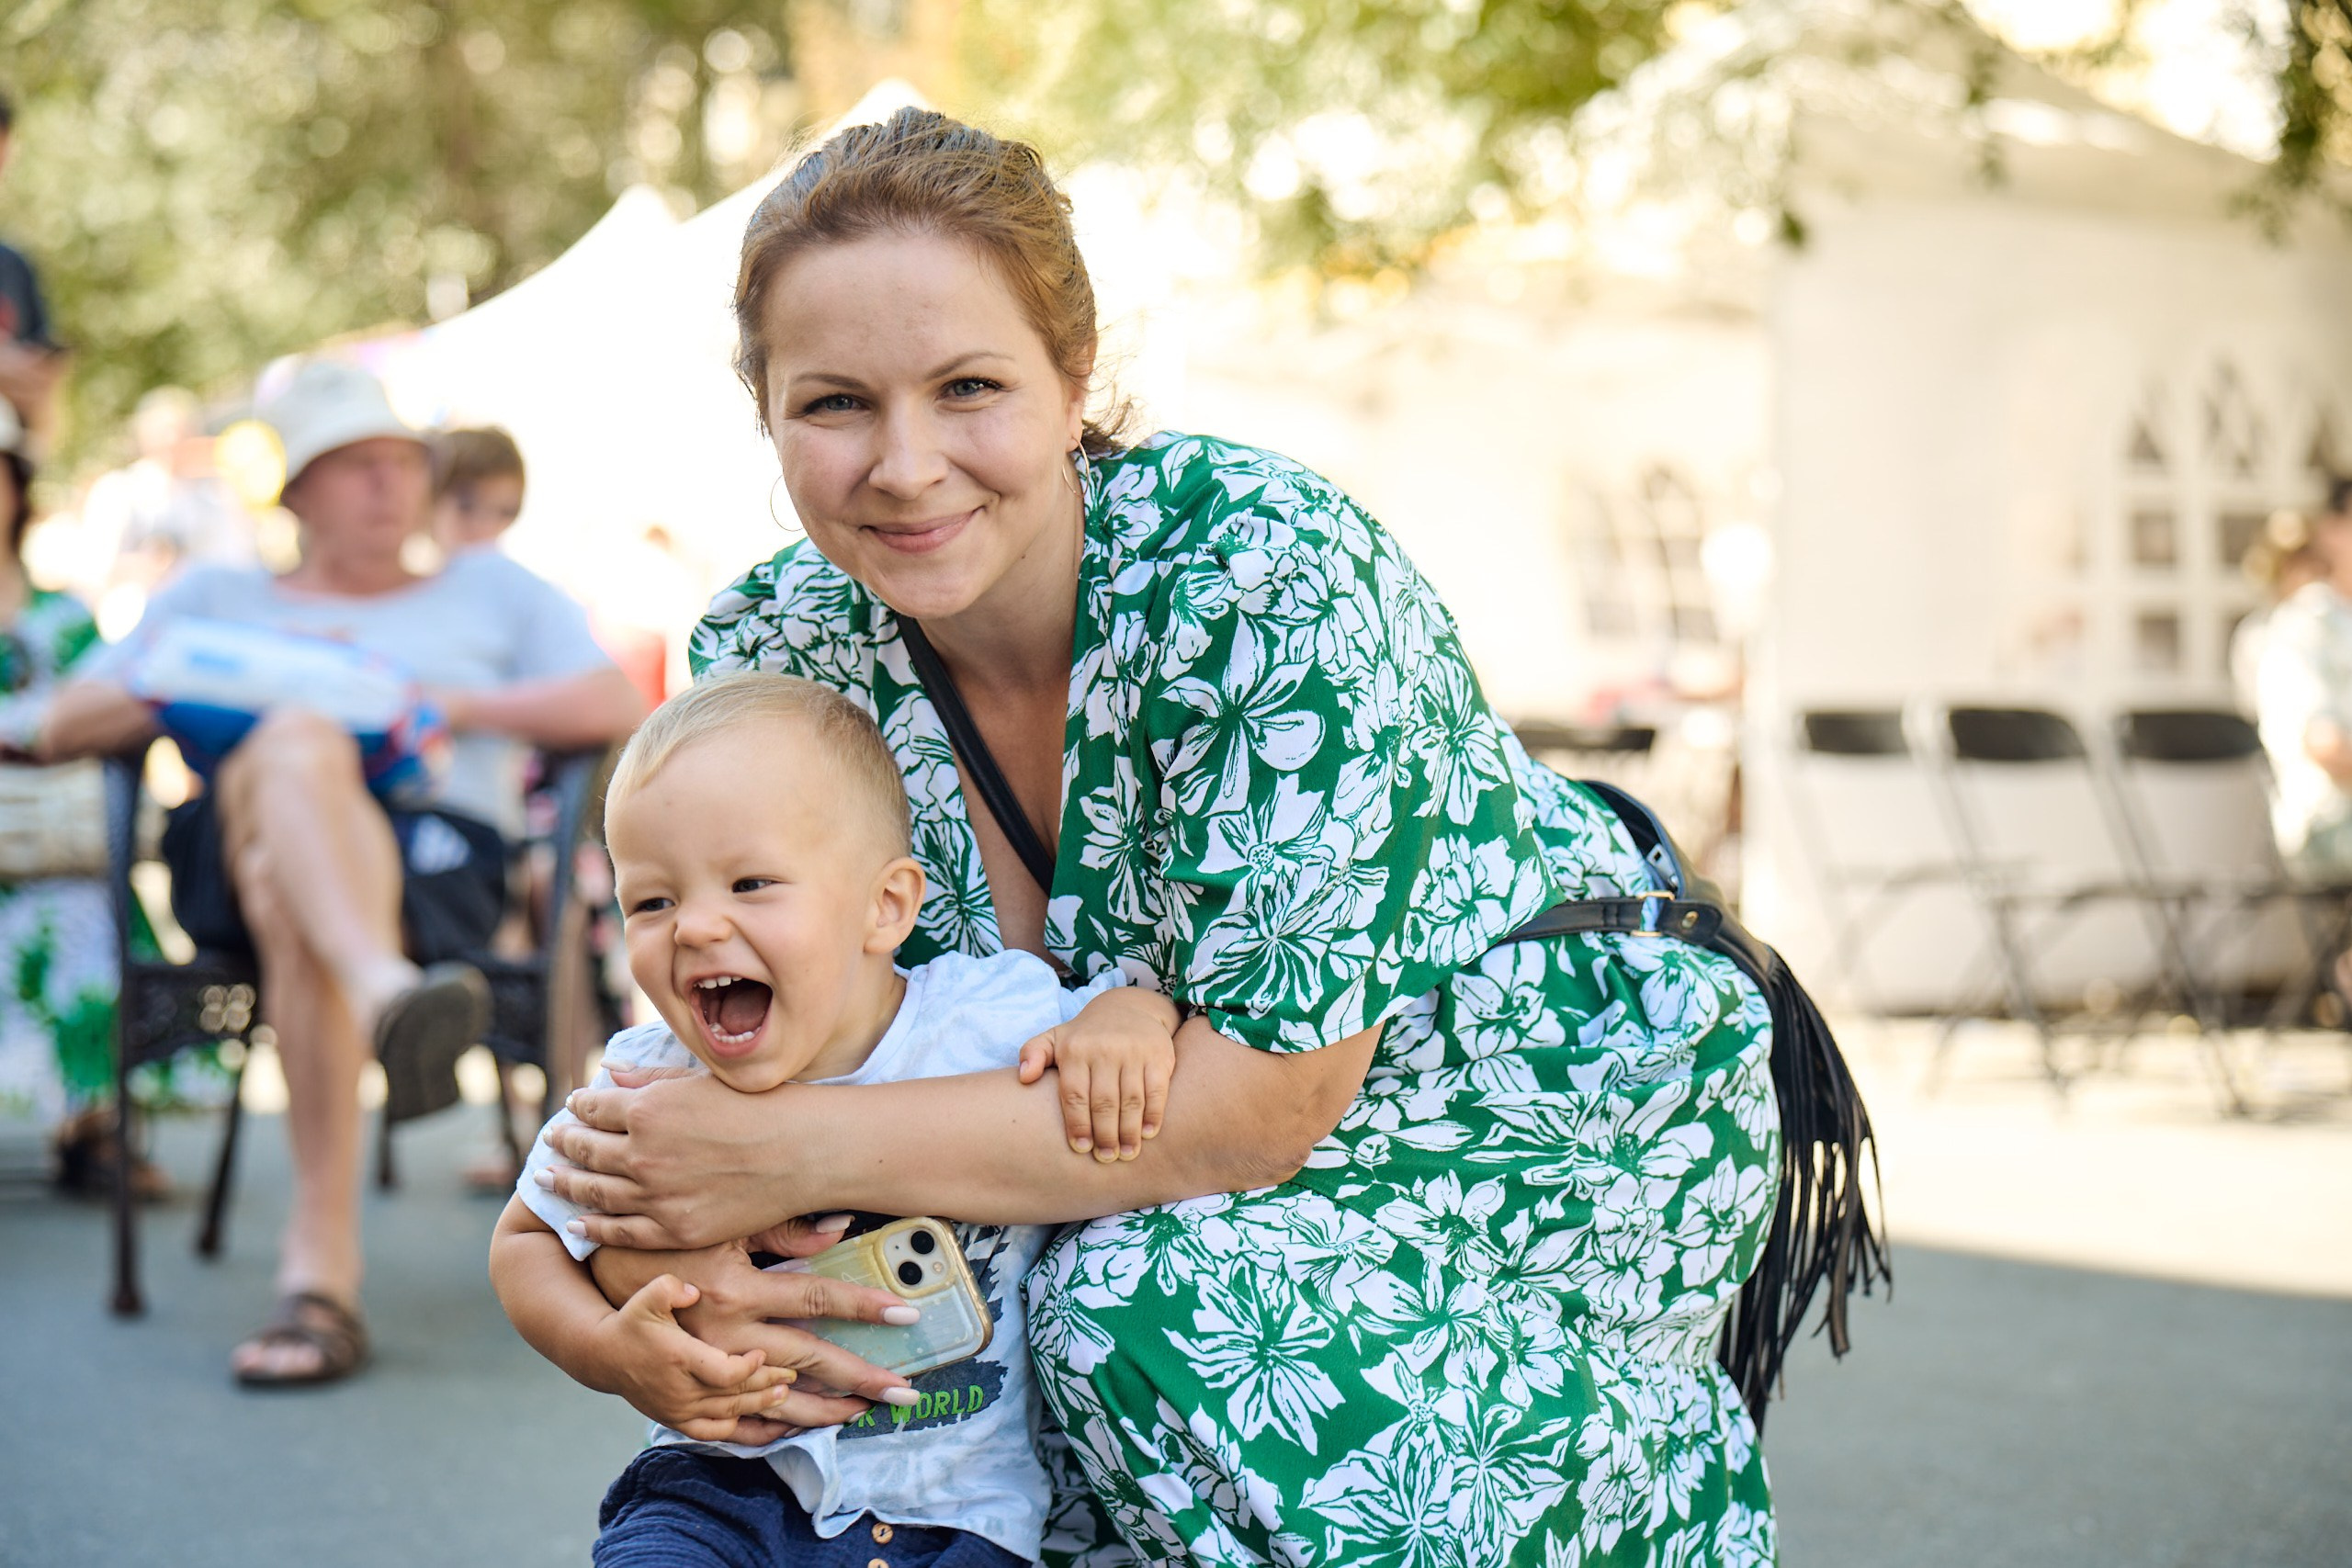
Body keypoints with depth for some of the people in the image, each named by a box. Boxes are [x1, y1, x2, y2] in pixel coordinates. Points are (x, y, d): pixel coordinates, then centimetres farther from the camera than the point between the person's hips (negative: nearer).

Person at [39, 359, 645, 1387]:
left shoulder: (493, 598, 31)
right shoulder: (214, 597, 33)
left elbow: (614, 708, 15)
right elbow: (64, 727, 22)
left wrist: (457, 705, 1)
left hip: (437, 849, 0)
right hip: (231, 851, 1)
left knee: (295, 893, -39)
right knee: (295, 746, -38)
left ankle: (319, 1263, -48)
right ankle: (388, 995, -67)